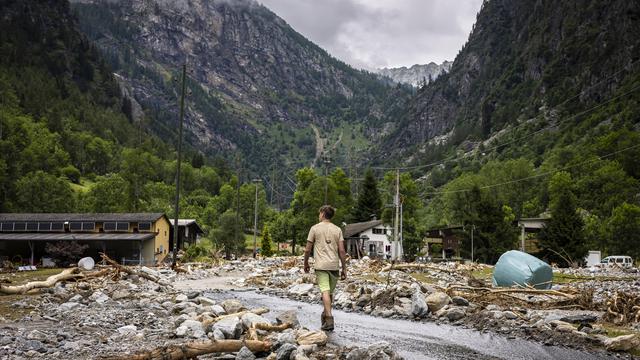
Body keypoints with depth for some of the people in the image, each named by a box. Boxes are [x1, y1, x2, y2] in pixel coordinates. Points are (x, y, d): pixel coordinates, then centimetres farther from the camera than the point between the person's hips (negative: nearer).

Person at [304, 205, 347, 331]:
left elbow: (308, 249, 2)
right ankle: (325, 315, 29)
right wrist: (344, 269, 6)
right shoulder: (337, 230, 7)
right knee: (330, 292, 15)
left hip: (321, 265, -3)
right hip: (334, 265, 3)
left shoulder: (315, 228, 1)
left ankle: (329, 320, -18)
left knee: (325, 292, -9)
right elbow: (341, 251, 1)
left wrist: (306, 263, 17)